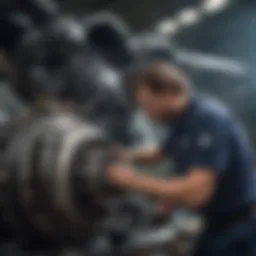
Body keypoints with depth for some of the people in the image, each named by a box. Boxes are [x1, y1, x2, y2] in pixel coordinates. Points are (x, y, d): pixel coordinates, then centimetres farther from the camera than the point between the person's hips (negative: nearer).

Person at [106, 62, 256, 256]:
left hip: (240, 229, -9)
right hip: (219, 224, 9)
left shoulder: (209, 119, -26)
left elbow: (196, 191, -35)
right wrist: (126, 155, 8)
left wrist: (135, 181, -25)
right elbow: (160, 154, 25)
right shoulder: (183, 123, 5)